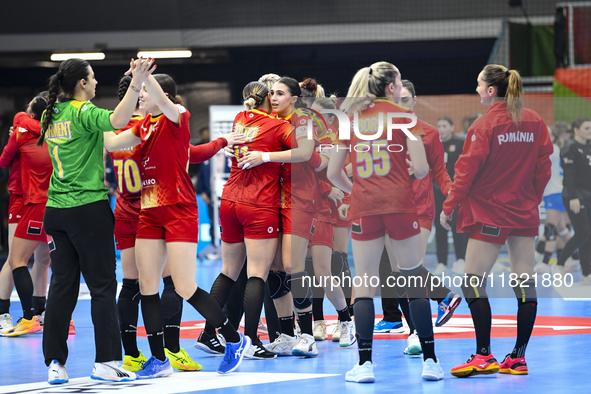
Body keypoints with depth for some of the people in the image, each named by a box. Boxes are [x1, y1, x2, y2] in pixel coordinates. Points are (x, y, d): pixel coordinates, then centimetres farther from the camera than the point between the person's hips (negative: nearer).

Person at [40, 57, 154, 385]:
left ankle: (55, 363, 6)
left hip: (56, 209, 7)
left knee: (62, 284, 8)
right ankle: (105, 361, -2)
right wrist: (136, 84, -39)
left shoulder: (50, 116, 10)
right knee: (102, 286, -1)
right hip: (88, 207, -7)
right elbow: (116, 121, -33)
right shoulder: (83, 112, -12)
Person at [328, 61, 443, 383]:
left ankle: (364, 364, -3)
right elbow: (421, 168, -7)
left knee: (364, 284, 5)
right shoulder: (403, 116, -1)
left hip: (363, 208, 2)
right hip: (400, 204, -2)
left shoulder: (350, 120, 8)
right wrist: (417, 173, 16)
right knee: (415, 281, 6)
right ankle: (429, 361, 6)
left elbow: (333, 173, 8)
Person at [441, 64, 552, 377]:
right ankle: (518, 357, 7)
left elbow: (467, 170, -11)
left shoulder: (485, 124, -12)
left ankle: (484, 356, -7)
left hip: (490, 215, -6)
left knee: (473, 282, -2)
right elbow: (543, 166, 8)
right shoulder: (535, 122, 3)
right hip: (525, 215, 6)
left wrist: (449, 207, -4)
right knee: (525, 283, 4)